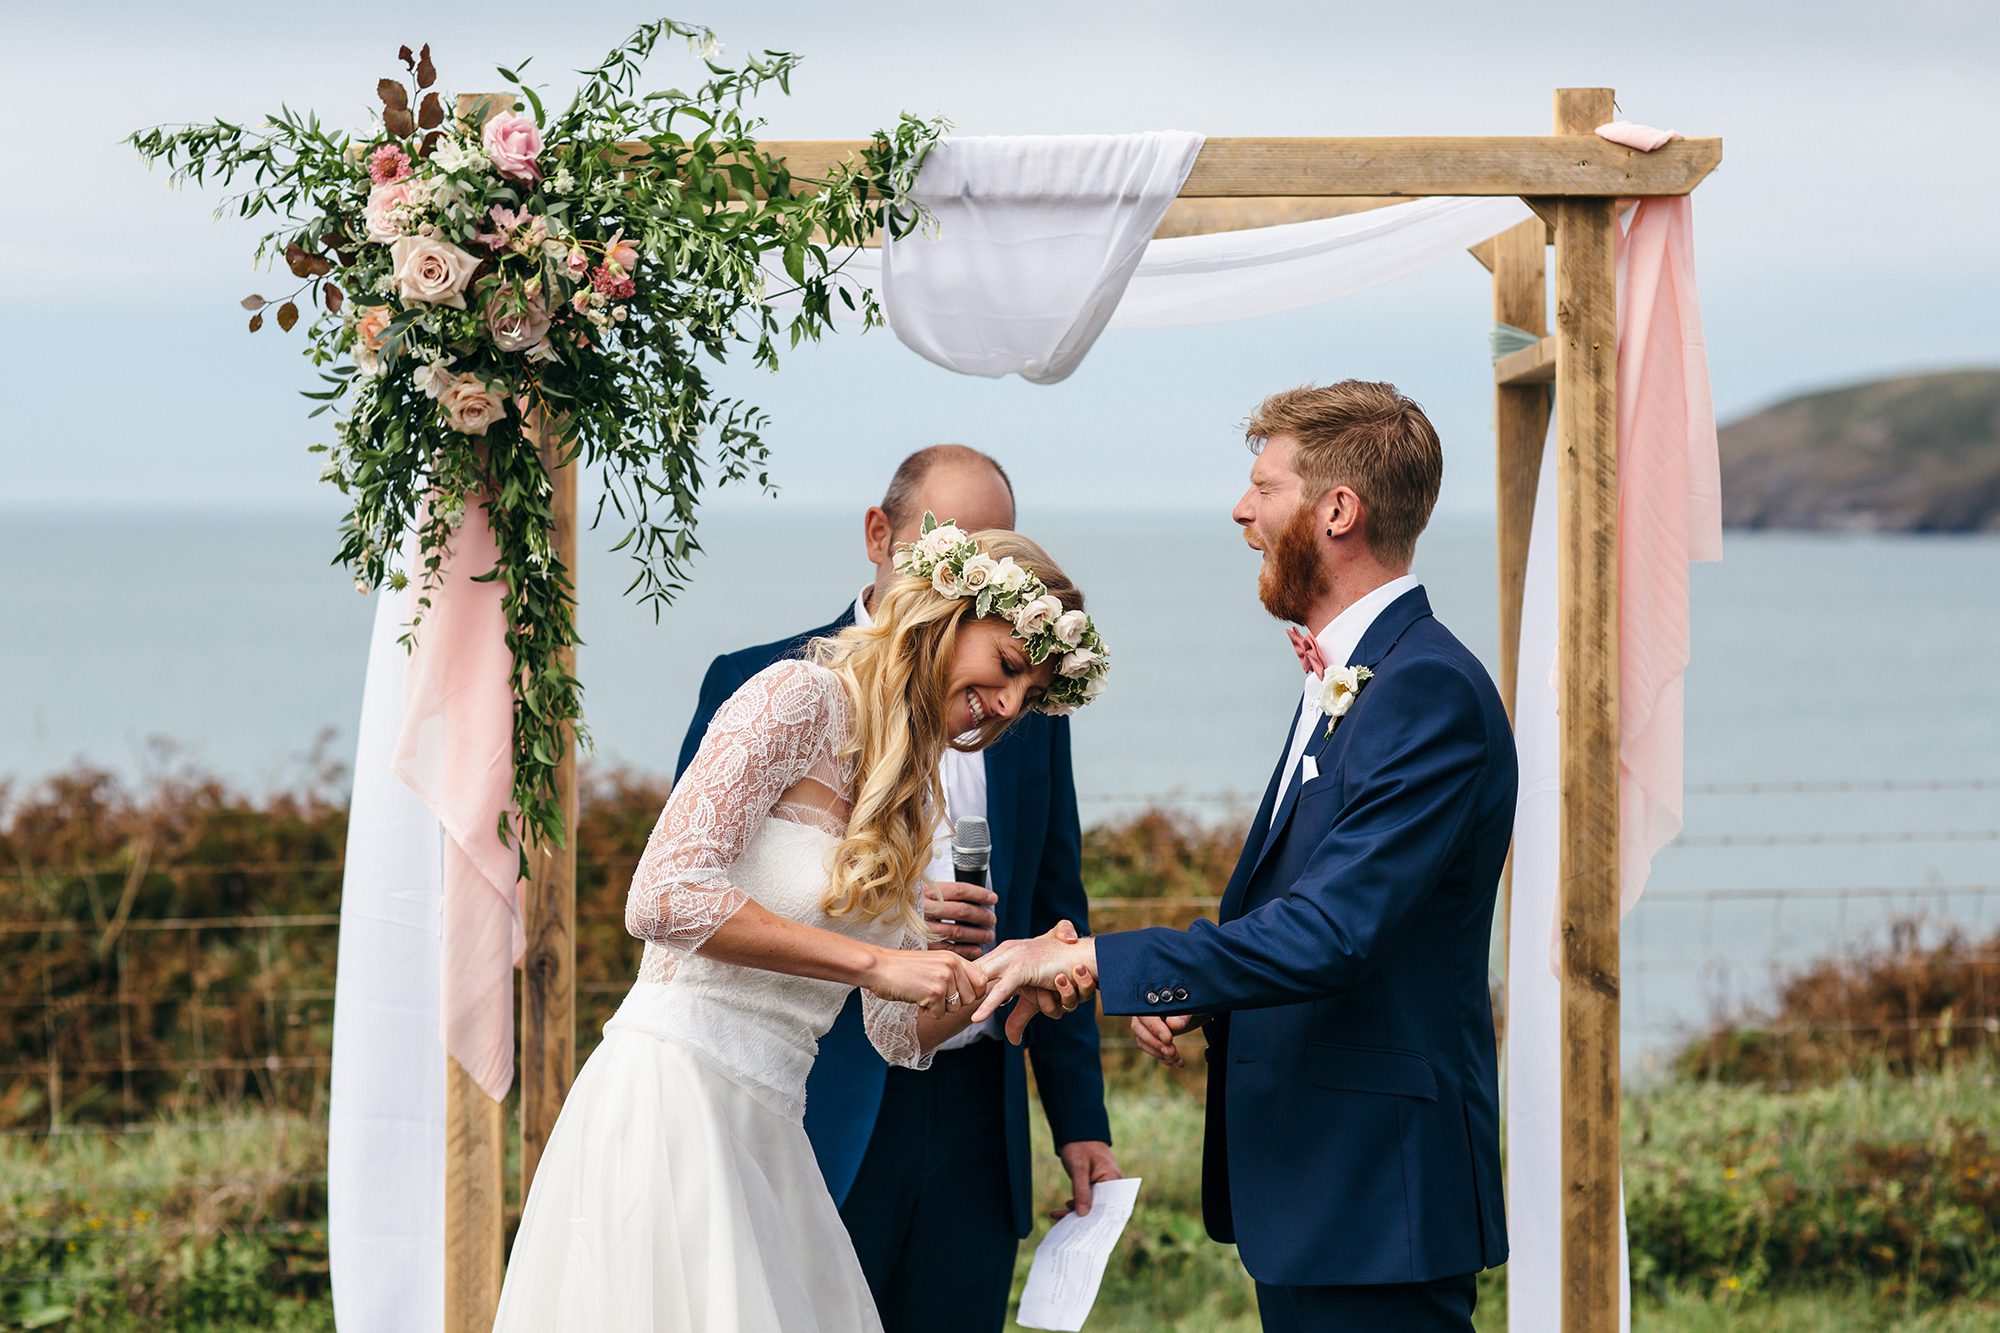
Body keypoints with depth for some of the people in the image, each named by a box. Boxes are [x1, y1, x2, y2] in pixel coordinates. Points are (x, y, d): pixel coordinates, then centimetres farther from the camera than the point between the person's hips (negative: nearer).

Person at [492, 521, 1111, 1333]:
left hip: (765, 1131, 8)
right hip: (674, 1095, -8)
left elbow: (900, 1030, 18)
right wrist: (875, 962, -18)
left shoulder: (910, 796, 20)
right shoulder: (800, 699, -6)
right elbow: (664, 898, -19)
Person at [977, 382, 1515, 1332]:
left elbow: (1331, 933, -25)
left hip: (1378, 1195, -10)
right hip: (1305, 1184, 10)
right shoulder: (1342, 682, 16)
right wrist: (1188, 994, 2)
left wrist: (1093, 961, -20)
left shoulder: (1430, 692, -17)